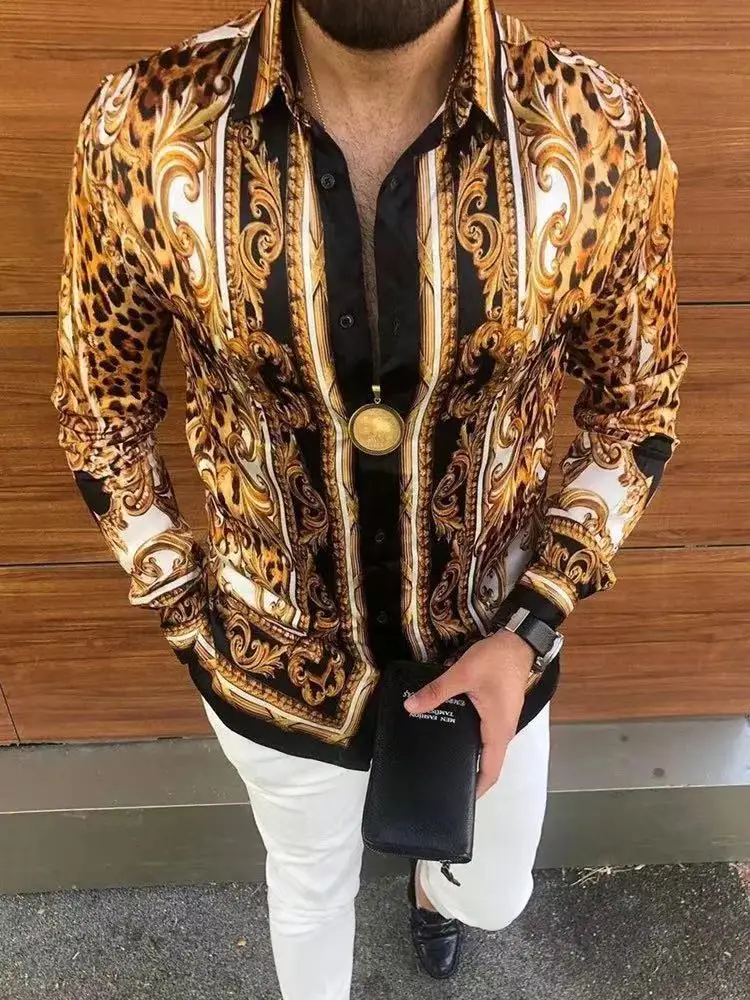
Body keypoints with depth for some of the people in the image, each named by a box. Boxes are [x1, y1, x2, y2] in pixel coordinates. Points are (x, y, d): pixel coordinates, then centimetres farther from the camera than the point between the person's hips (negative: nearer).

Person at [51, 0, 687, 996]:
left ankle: (434, 875, 72)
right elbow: (102, 411, -4)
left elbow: (636, 409, -5)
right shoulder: (145, 130, -19)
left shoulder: (602, 134, -19)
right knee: (310, 887, 30)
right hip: (274, 663, 0)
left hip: (494, 647, 2)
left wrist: (531, 632, -13)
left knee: (493, 895, 31)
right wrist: (188, 622, -3)